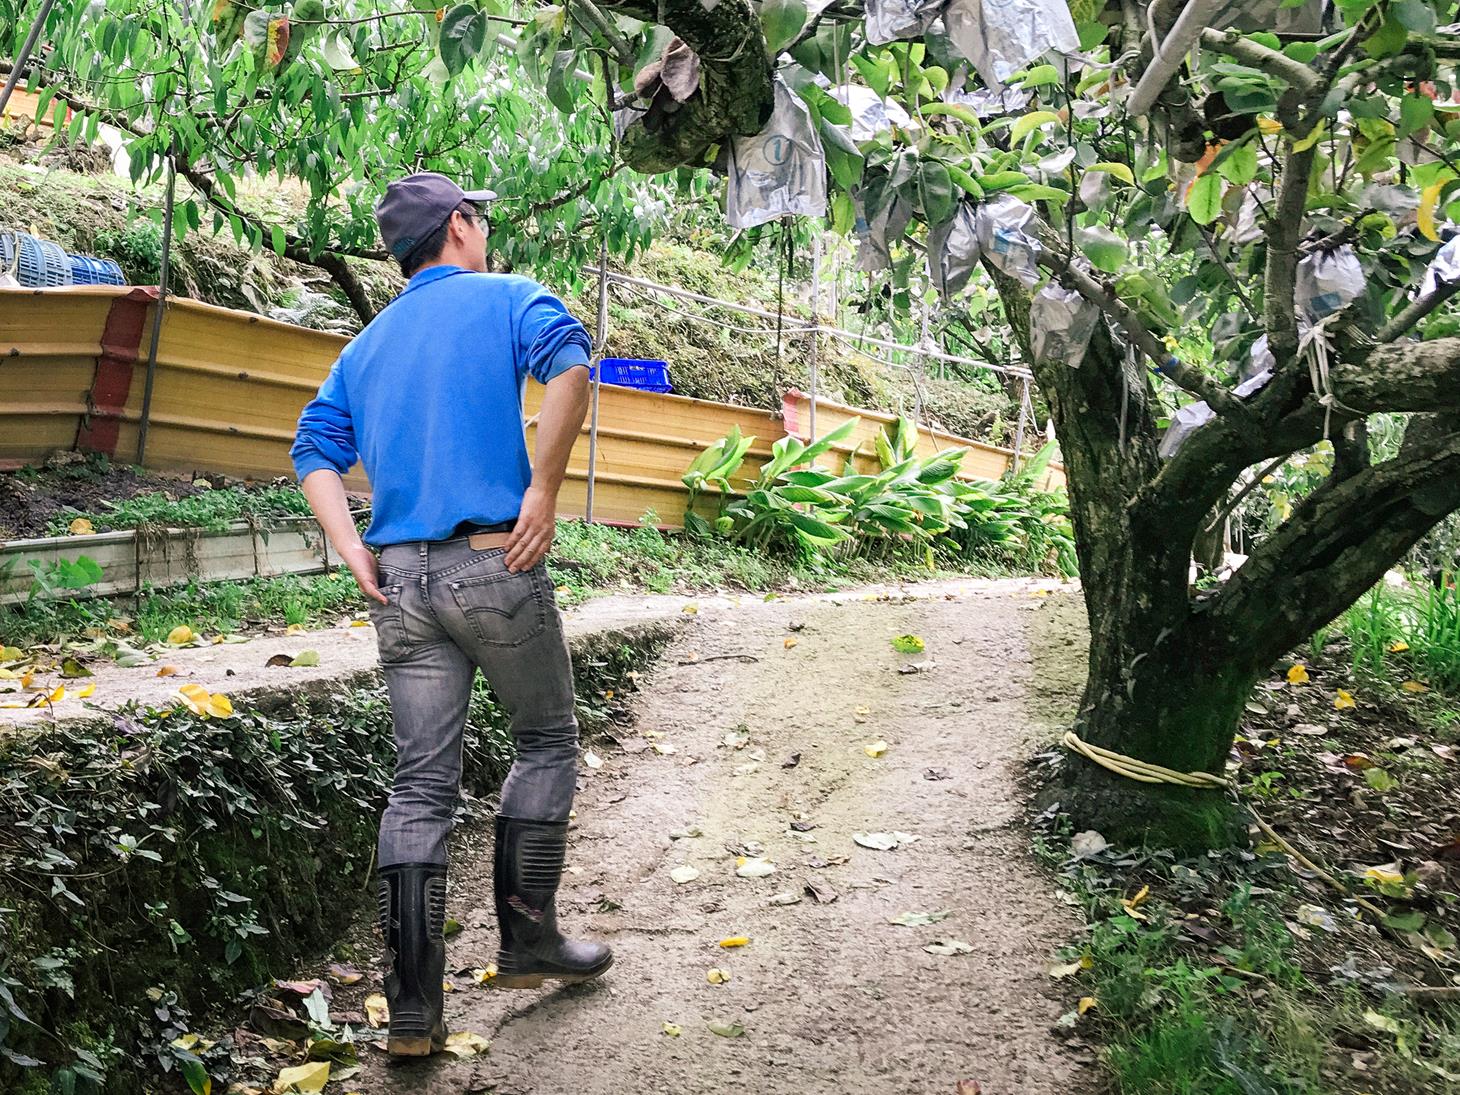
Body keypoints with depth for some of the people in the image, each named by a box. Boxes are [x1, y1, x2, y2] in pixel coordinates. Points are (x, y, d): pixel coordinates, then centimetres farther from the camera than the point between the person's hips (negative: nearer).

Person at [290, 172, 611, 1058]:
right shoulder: (504, 298, 2)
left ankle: (413, 1003, 4)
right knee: (548, 742, 15)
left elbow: (316, 448, 11)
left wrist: (353, 551, 2)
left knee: (421, 784, 6)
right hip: (495, 562, -5)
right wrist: (544, 490, -15)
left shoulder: (368, 345, 20)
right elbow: (568, 366, -18)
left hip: (400, 579, 5)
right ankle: (527, 937, 19)